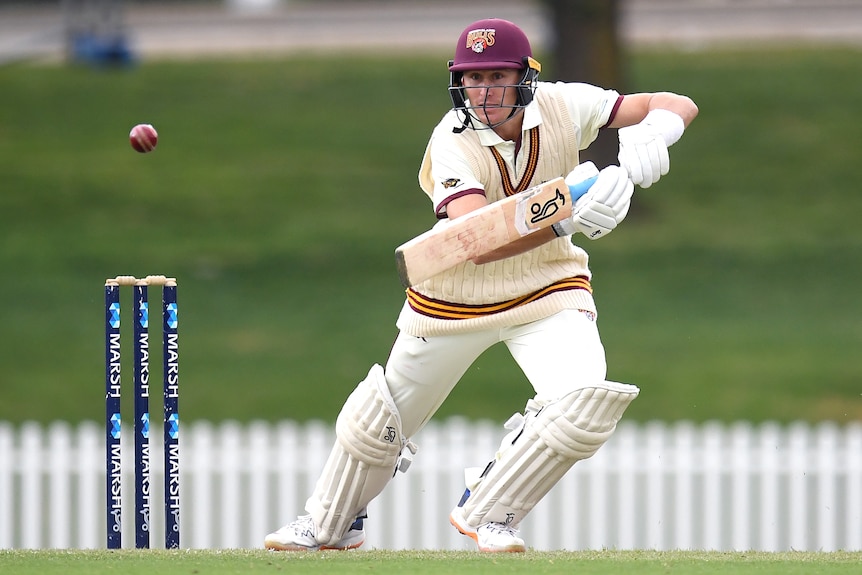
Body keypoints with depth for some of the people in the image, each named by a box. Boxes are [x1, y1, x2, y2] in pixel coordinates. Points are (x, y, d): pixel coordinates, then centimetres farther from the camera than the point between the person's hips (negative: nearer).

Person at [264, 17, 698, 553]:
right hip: (457, 297, -1)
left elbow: (678, 106, -13)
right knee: (382, 417, 13)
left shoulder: (561, 107, -17)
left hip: (548, 289, 1)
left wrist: (649, 137, -36)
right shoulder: (451, 143, -25)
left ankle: (486, 512, -1)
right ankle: (330, 524, 43)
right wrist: (564, 220, -52)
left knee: (584, 403, -24)